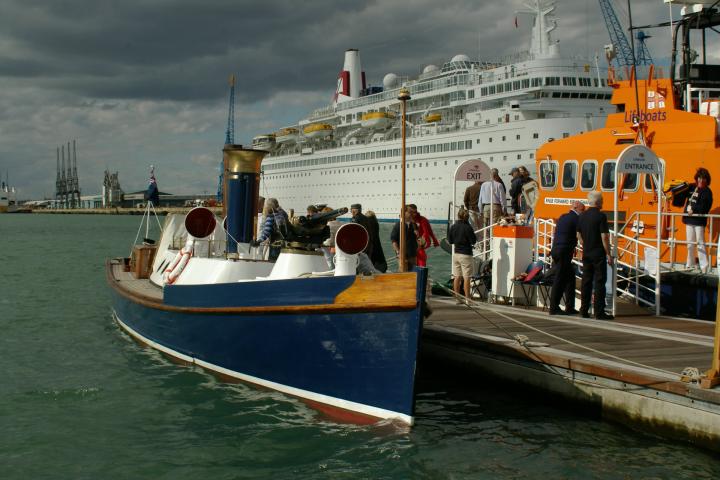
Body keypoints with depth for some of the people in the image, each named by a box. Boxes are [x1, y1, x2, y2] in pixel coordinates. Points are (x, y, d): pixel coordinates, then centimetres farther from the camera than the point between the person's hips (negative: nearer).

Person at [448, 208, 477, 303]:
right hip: (466, 254, -5)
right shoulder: (467, 227, -15)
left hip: (456, 253, 5)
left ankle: (458, 298, 13)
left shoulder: (453, 227, 2)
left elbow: (450, 241, 10)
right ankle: (467, 298, -2)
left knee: (457, 277, 10)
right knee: (466, 278, -2)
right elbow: (473, 241, -10)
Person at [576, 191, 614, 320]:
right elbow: (604, 237, -16)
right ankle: (599, 312, -5)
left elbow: (579, 235, 13)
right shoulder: (601, 216, -13)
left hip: (586, 253, 6)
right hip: (598, 254, -6)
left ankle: (584, 311, 11)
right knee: (599, 282, -3)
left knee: (586, 281, 10)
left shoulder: (582, 216, 7)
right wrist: (609, 254, -11)